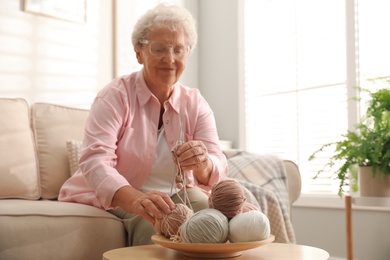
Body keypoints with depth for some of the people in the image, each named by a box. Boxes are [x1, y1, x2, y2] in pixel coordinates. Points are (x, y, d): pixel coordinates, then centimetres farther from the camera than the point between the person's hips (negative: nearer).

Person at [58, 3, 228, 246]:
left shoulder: (196, 103, 1)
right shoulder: (116, 96, -11)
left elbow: (218, 166, -11)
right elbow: (95, 160, -26)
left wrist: (203, 164, -37)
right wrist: (136, 199, -47)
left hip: (179, 197, 3)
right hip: (116, 200, -3)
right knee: (156, 226, -32)